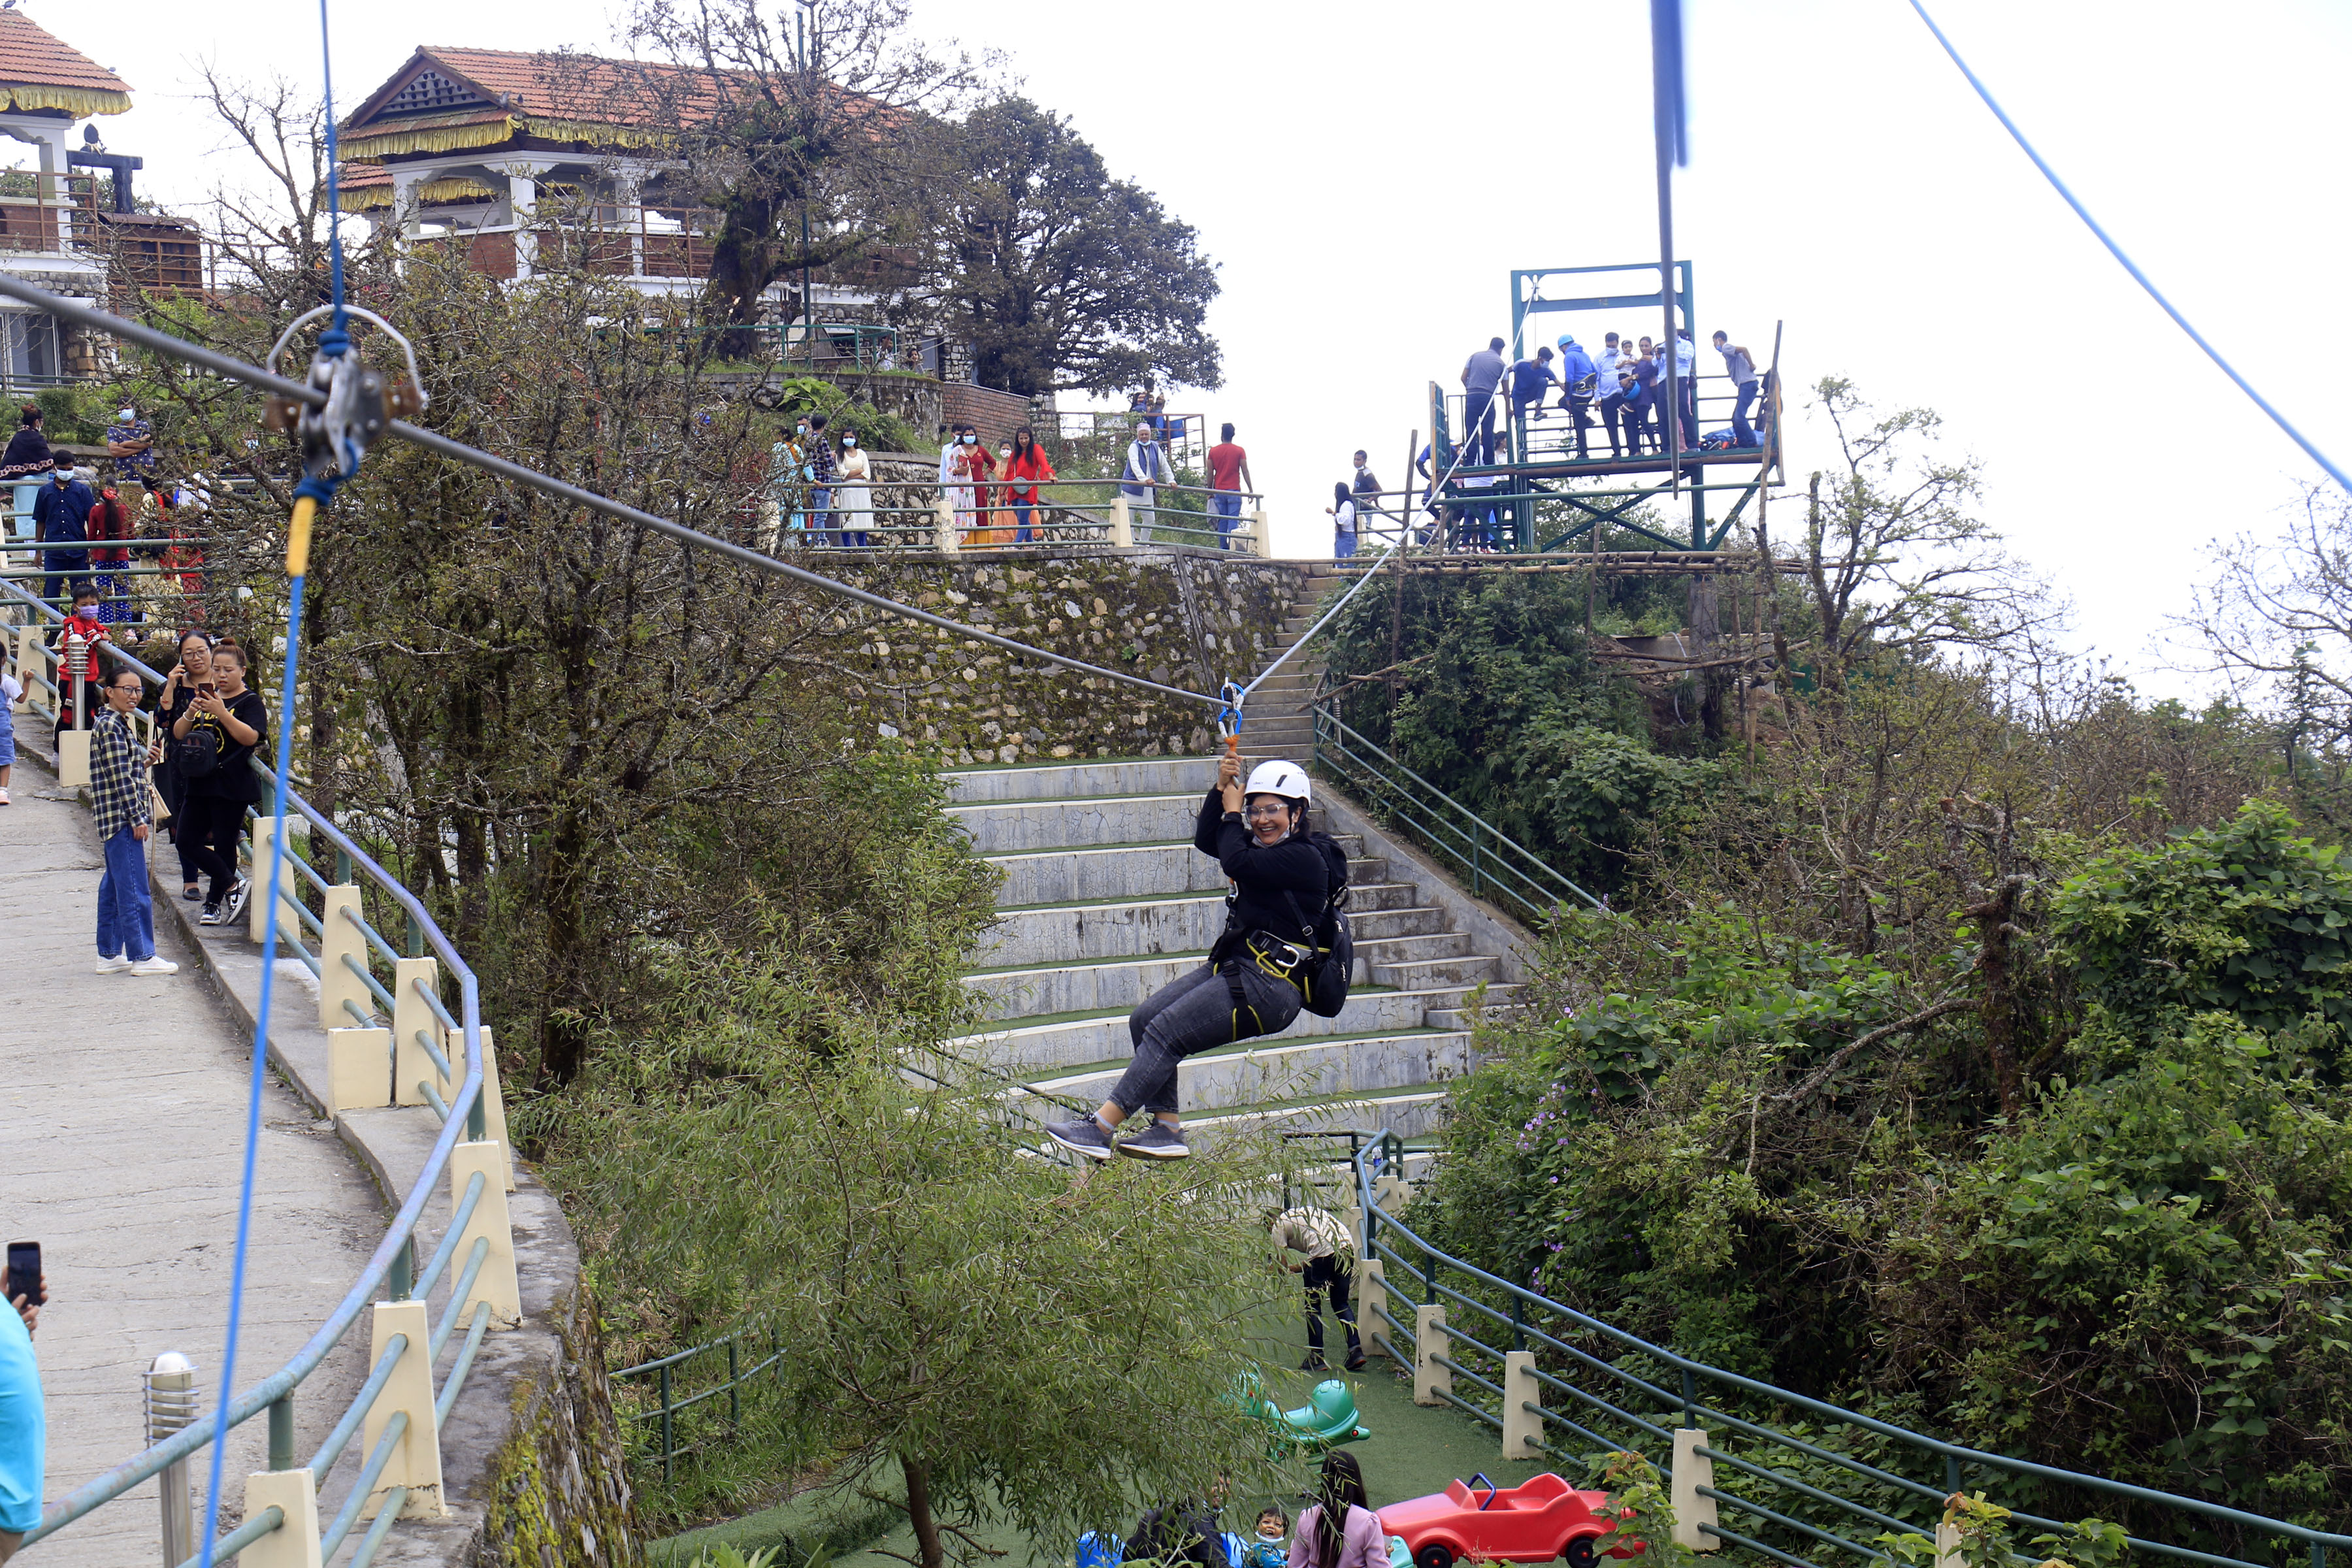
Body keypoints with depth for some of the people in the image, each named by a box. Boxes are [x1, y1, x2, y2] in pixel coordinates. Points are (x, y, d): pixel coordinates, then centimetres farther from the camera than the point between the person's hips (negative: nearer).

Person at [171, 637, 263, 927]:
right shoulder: (204, 697, 15)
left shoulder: (249, 701, -3)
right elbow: (178, 734, 10)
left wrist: (221, 712, -27)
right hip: (200, 783, 7)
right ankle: (233, 884, 9)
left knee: (224, 844, -2)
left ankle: (214, 904, 9)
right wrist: (190, 713, -11)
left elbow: (251, 737, -19)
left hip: (232, 786, -7)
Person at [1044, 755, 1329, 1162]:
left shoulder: (1304, 858, -10)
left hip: (1269, 985, -10)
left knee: (1165, 1032, -19)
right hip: (1232, 967, 10)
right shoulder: (1265, 848, 19)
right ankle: (1167, 1129, -6)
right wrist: (1221, 789, 2)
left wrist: (1232, 812, -3)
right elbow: (1206, 840, 15)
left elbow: (1236, 862, -20)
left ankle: (1099, 1130, -21)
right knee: (1143, 1021, -2)